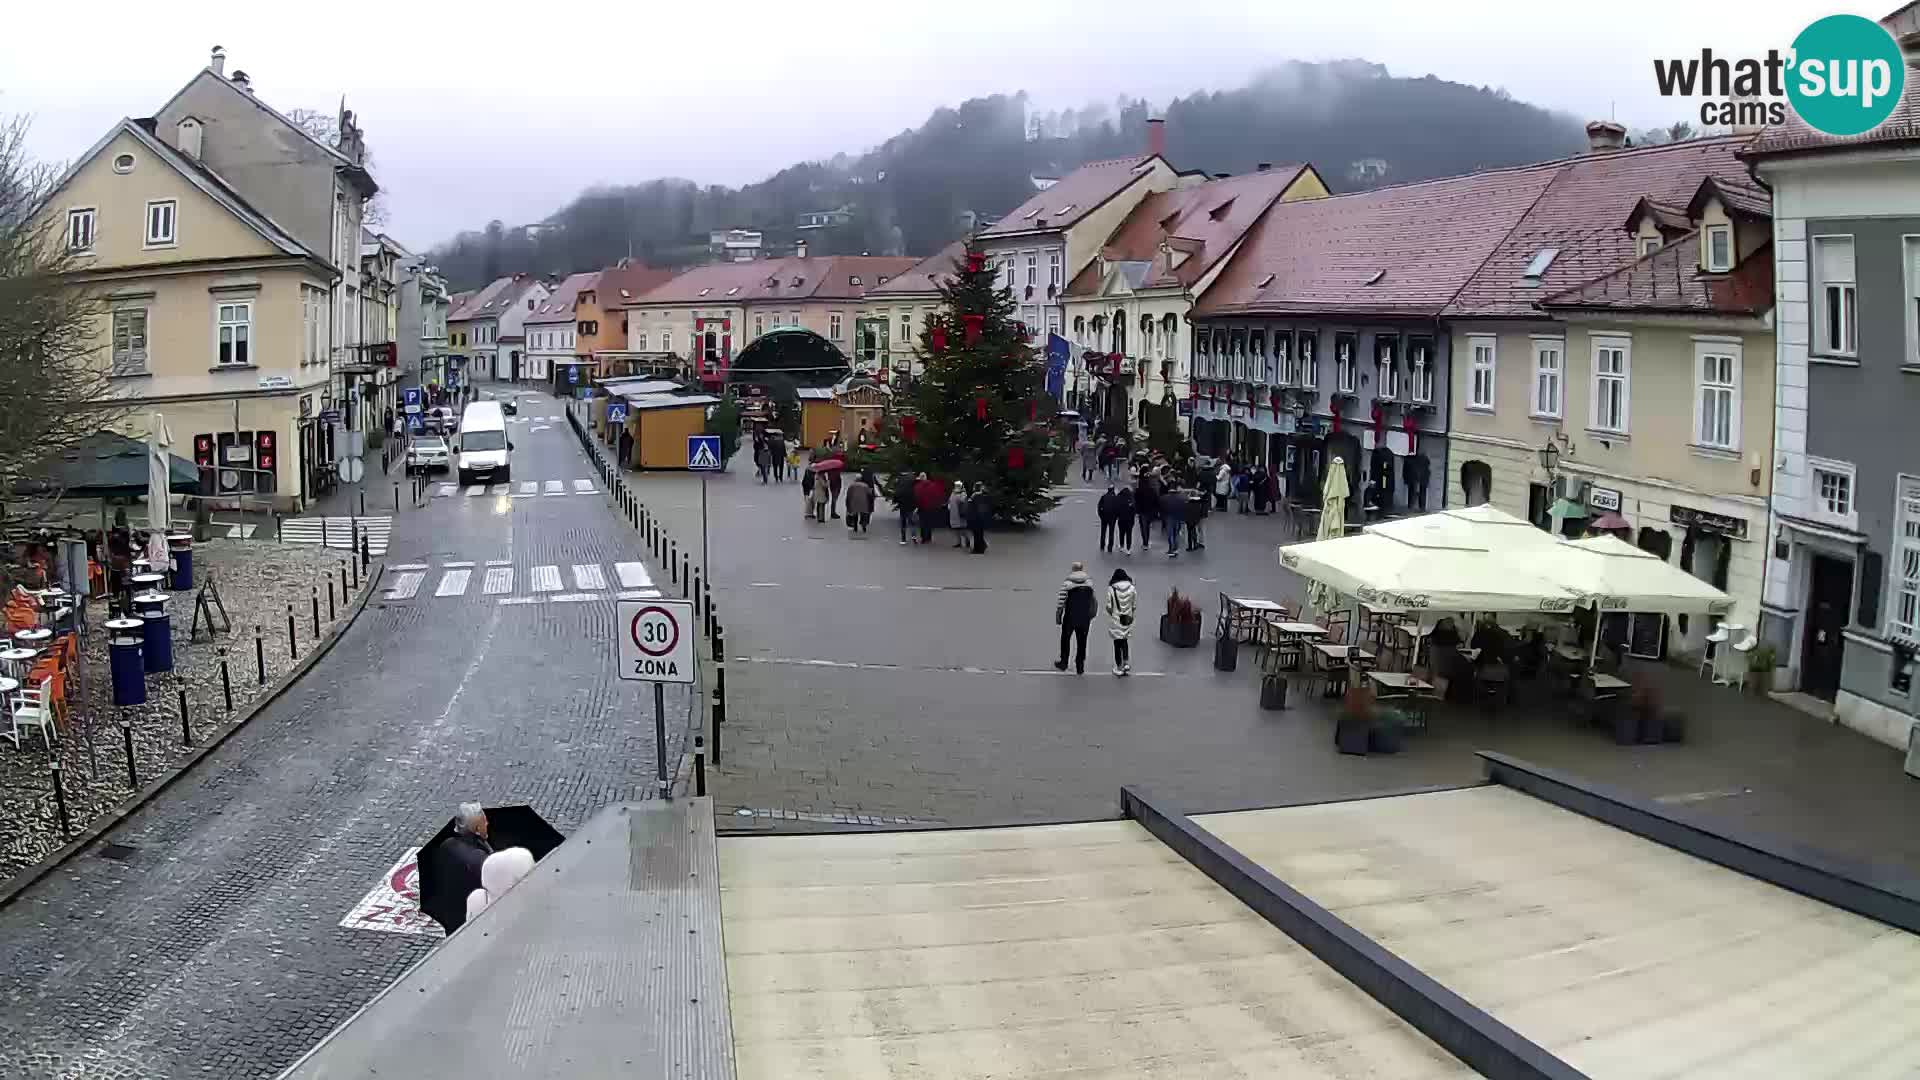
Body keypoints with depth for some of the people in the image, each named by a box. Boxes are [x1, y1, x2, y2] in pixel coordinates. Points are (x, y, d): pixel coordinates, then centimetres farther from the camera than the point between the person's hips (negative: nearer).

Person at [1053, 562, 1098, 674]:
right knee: (1082, 642, 13)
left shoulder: (1066, 584, -12)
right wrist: (1091, 615, 20)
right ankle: (1080, 668, 18)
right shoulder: (1089, 583, 1)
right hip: (1085, 619, 3)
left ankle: (1063, 664, 29)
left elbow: (1061, 602, -13)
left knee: (1065, 640, 17)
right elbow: (1094, 602, 7)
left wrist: (1058, 616, -2)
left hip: (1070, 618, -3)